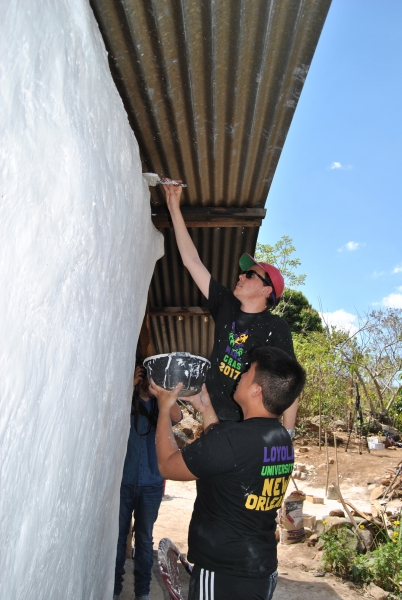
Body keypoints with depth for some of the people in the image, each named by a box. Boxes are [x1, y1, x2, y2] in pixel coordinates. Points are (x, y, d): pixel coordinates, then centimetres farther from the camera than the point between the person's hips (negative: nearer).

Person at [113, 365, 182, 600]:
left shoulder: (161, 406, 3)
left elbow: (177, 417, -17)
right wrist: (131, 385, -25)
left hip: (151, 484, 2)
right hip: (123, 481, -1)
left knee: (145, 538, 13)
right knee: (119, 535, 9)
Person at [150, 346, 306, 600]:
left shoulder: (232, 437, -28)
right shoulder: (283, 439, -1)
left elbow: (168, 466, -13)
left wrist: (165, 407, -3)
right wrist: (206, 408, 16)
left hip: (224, 574, -8)